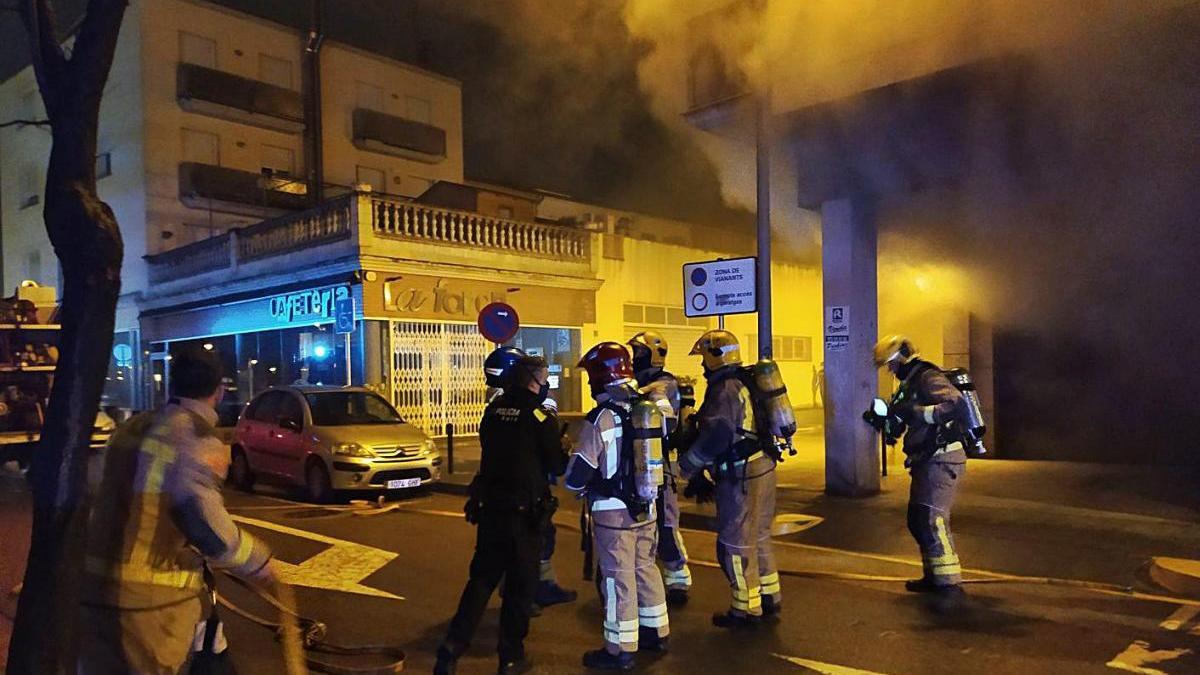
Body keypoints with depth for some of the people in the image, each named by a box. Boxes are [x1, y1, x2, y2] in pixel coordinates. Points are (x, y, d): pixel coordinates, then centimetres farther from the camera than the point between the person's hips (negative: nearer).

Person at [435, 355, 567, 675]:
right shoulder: (541, 418, -14)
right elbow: (556, 465, -6)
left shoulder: (493, 410, 2)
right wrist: (563, 453, 13)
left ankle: (452, 647, 10)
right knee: (520, 584, 8)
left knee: (482, 577, 16)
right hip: (524, 512, -5)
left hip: (489, 507, 5)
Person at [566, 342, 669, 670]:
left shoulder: (599, 419, -20)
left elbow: (576, 477, -16)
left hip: (614, 510, -6)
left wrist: (582, 488, 5)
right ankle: (656, 632, 34)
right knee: (645, 568, 21)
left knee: (618, 577, 5)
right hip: (647, 506, 6)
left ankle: (620, 649, 16)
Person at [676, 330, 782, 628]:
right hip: (763, 468, 10)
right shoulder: (747, 383, 13)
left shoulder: (724, 390, -16)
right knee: (758, 536, 20)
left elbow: (716, 434, -26)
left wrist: (688, 466, -15)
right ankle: (770, 597, 31)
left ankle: (747, 608, 12)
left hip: (741, 476, -10)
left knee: (735, 543, 2)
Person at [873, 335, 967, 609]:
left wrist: (915, 411, -29)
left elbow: (956, 404, -30)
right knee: (917, 520, 16)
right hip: (927, 461, 11)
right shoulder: (911, 383, 17)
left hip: (942, 460, -11)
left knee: (932, 520, -15)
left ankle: (950, 585, -10)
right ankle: (934, 576, 28)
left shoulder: (929, 378, -14)